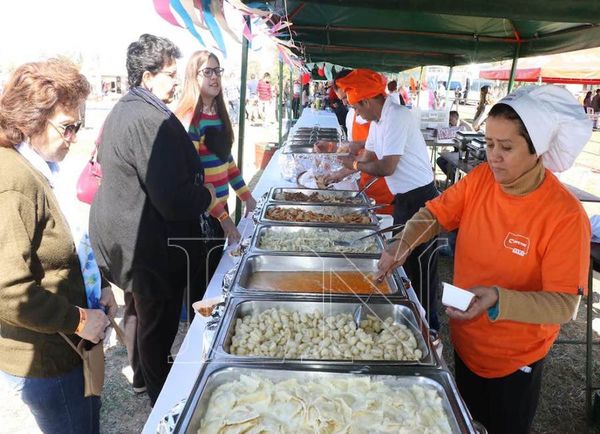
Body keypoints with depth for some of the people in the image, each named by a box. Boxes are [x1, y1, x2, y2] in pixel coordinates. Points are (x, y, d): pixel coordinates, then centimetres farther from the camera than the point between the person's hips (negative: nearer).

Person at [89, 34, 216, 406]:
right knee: (158, 326, 8)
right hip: (152, 247, -10)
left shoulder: (121, 112, 8)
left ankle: (141, 377, 48)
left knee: (138, 311, 26)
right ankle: (162, 399, 29)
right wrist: (206, 195, -10)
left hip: (120, 236, 10)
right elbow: (173, 200, -31)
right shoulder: (153, 120, -26)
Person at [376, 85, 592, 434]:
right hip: (465, 340, 4)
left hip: (513, 361, -4)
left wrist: (498, 300, -41)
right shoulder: (480, 179, -12)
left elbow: (565, 305, -26)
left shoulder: (566, 216, -25)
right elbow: (433, 214, -3)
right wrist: (404, 243, -23)